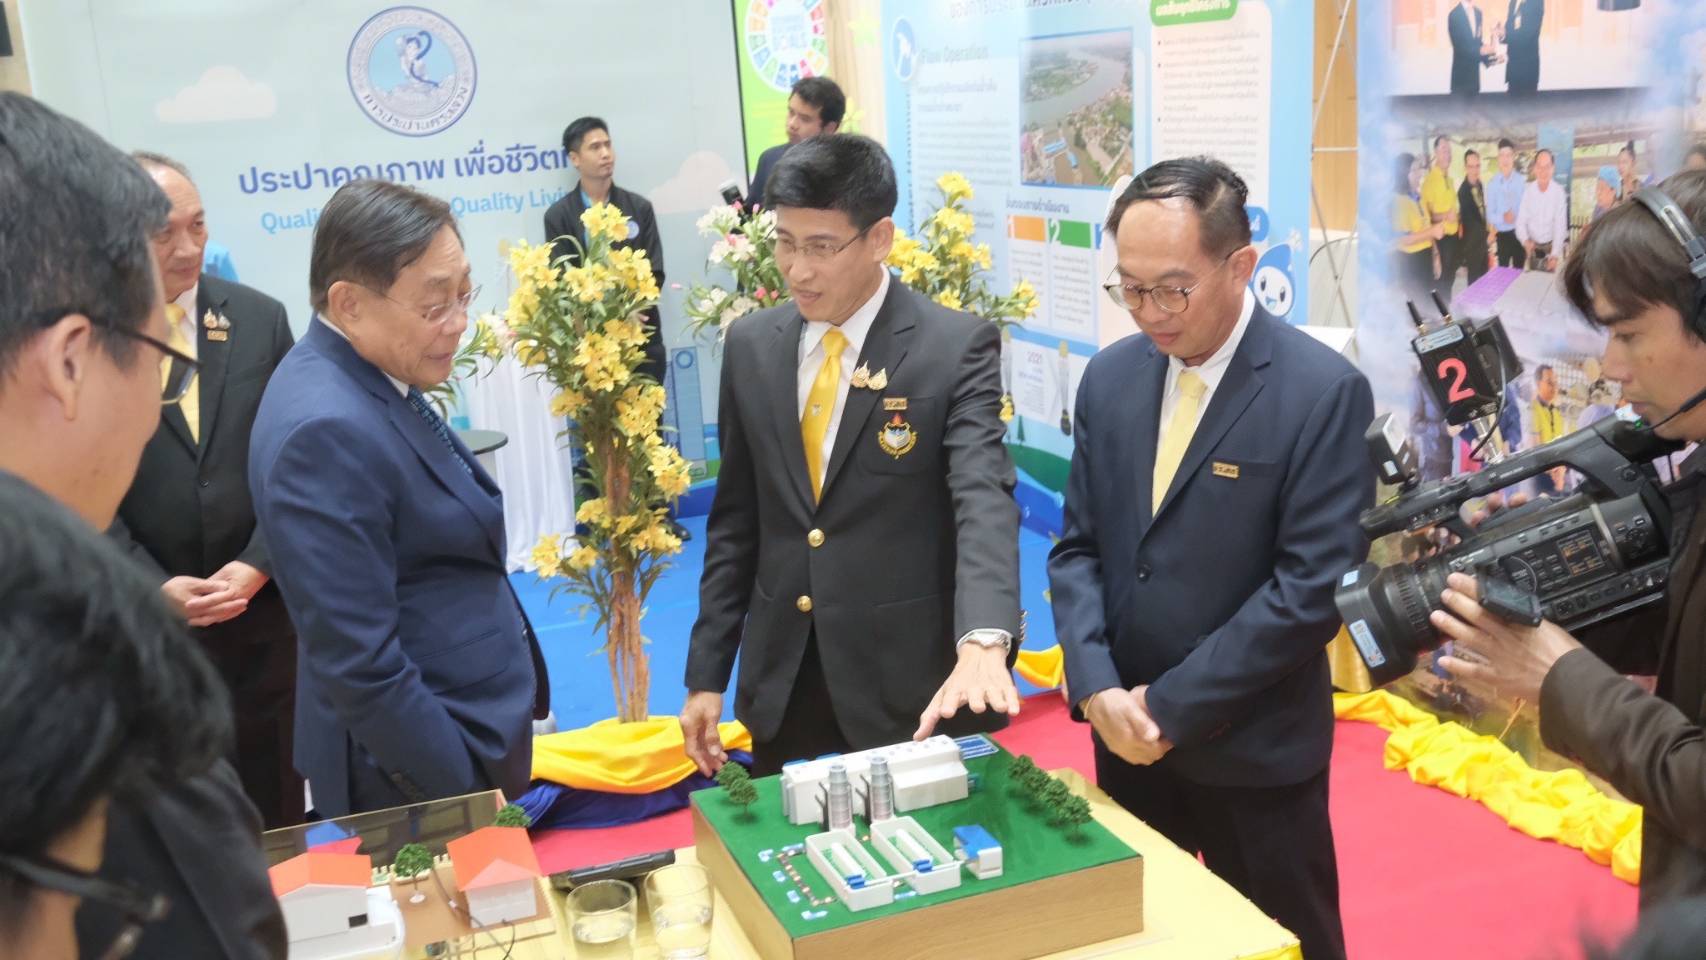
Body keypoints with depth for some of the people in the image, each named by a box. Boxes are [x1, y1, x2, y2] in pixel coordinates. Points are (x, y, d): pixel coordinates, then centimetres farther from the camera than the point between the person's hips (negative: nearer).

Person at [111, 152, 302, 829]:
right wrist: (157, 587, -13)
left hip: (264, 607, 2)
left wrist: (255, 566, -9)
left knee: (277, 809, 13)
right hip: (152, 620, -2)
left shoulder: (260, 318, 2)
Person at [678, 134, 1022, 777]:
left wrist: (983, 643, -40)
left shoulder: (957, 347, -10)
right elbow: (736, 520, 8)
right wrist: (706, 673, 6)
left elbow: (984, 500, -23)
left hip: (909, 683, -4)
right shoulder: (750, 346, 3)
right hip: (780, 682, 4)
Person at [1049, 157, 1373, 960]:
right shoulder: (1110, 378, 2)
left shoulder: (1323, 391, -14)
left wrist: (1172, 706, -17)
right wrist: (1097, 687, -10)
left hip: (1252, 750, -4)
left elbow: (1312, 585, -18)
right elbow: (1077, 547, 4)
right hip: (1126, 738, 5)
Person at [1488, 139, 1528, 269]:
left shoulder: (1523, 181, -5)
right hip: (1502, 235, 1)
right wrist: (1502, 218, -22)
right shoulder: (1493, 184, -2)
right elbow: (1490, 214, -2)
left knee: (1519, 269, 9)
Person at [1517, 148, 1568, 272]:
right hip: (1532, 247, 2)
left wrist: (1555, 254, -21)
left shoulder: (1559, 191, -13)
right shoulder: (1528, 190, -5)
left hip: (1551, 247, -2)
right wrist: (1525, 240, -25)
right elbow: (1521, 221, -5)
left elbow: (1560, 225, -14)